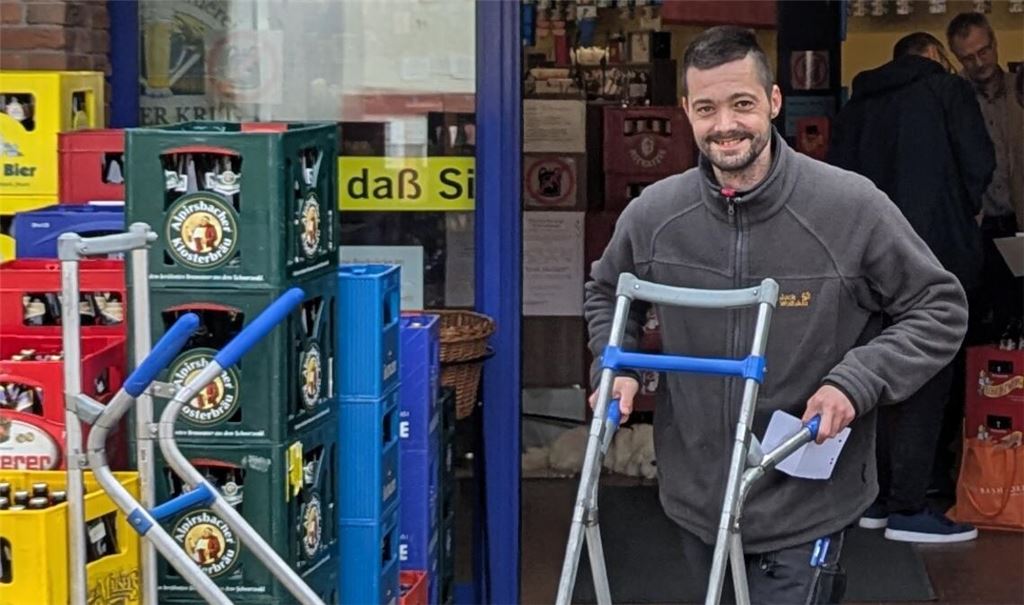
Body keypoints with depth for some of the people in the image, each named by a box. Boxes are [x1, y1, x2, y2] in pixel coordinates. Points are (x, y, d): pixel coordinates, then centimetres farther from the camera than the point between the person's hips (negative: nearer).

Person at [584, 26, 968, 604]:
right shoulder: (653, 214, -5)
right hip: (696, 499, 4)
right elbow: (607, 293, 16)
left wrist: (856, 381, -18)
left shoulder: (852, 206, -15)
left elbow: (941, 308, -6)